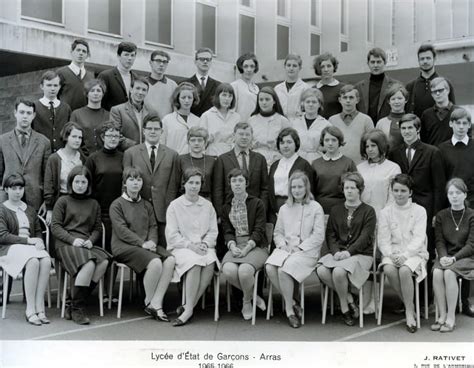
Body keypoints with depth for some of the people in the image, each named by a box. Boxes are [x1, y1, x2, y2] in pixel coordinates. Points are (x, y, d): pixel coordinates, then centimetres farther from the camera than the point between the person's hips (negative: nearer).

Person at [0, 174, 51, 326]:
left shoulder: (30, 210, 23)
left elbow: (38, 232, 21)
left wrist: (39, 242, -4)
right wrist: (28, 240, -13)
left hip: (32, 247, 5)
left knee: (46, 261, -30)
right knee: (33, 262, -35)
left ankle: (39, 307, -29)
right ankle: (30, 310, -32)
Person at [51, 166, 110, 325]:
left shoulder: (93, 204, 21)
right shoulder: (63, 201, 10)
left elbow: (97, 228, 18)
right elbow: (55, 226, 2)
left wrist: (91, 240, -4)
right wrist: (72, 239, -13)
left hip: (87, 244, 4)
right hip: (65, 244, -4)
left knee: (104, 262, -29)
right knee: (89, 264, -33)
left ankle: (74, 305, -18)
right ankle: (77, 308, -18)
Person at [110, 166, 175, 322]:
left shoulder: (146, 205, 23)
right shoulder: (117, 205, 4)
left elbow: (153, 226, 14)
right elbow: (121, 230, -8)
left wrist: (152, 241, -8)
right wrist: (142, 243, -18)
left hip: (147, 245, 6)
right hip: (124, 246, -6)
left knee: (170, 260, -24)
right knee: (155, 262, -32)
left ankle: (156, 303, -24)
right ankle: (148, 302, -10)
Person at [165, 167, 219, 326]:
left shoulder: (208, 205, 17)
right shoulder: (175, 205, 7)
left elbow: (213, 231, 12)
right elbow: (172, 234, 0)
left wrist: (205, 243, -9)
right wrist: (190, 245, -13)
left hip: (204, 246, 3)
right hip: (181, 247, -2)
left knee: (210, 263, -33)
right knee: (195, 262, -36)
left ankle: (188, 307, -26)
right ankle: (189, 308, -30)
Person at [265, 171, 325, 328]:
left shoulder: (316, 208, 4)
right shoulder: (284, 209, 20)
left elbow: (318, 236, -3)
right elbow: (277, 232, 20)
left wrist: (299, 247, -12)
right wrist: (283, 244, -3)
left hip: (306, 250, -4)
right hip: (285, 248, 4)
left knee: (284, 269, -32)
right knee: (270, 267, -28)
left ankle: (289, 309, -13)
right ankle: (292, 303, -13)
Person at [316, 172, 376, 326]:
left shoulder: (368, 211, 6)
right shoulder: (336, 210, 19)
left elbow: (365, 237, -5)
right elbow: (330, 234, 11)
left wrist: (348, 252, -18)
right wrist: (336, 251, -9)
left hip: (361, 254, -4)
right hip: (338, 252, 4)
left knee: (339, 271, -33)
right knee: (321, 271, -27)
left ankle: (344, 306, -8)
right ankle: (349, 298, -7)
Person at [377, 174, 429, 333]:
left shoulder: (419, 211, 5)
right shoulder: (385, 212, 10)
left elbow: (418, 238, -5)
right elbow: (383, 240, 3)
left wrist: (405, 255, -20)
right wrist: (391, 254, -17)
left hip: (414, 253, -2)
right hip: (392, 253, 2)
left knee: (404, 270, -34)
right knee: (389, 270, -32)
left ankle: (409, 311, -19)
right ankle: (410, 306, -14)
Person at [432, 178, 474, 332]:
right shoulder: (441, 215, 9)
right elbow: (440, 241, 4)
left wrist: (454, 258, -21)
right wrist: (443, 257, -16)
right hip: (446, 256, 3)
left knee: (449, 272, -33)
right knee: (436, 272, -29)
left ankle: (451, 317, -23)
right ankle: (442, 316, -20)